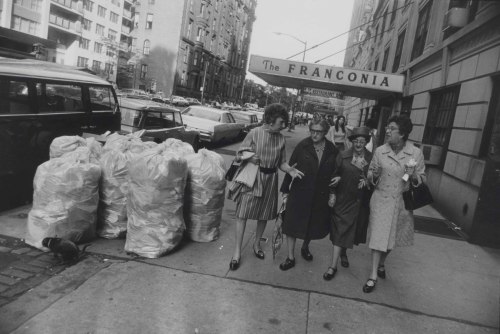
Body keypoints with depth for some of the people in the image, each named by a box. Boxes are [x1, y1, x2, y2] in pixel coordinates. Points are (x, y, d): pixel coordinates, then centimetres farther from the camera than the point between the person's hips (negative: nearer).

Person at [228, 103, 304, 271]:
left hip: (270, 179, 4)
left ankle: (257, 244, 35)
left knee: (264, 215, 13)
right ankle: (237, 252, 8)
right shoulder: (254, 133, -9)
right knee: (242, 214, -2)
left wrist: (290, 170, -15)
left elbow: (281, 162, 5)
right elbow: (239, 154, -2)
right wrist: (248, 157, -23)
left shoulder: (281, 139, 1)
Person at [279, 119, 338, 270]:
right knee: (292, 224, 3)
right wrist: (285, 190, -4)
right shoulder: (302, 146, -9)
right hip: (299, 193, -2)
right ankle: (290, 258, 18)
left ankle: (305, 247, 45)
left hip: (320, 195, 2)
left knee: (313, 224, 17)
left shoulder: (332, 150, -4)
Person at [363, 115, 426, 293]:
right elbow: (370, 176, 3)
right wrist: (374, 174, -20)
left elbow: (422, 179, -1)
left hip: (402, 202, 1)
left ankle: (382, 263, 45)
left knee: (392, 236, 18)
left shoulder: (416, 153, -9)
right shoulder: (379, 151, -7)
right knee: (378, 236, -2)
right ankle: (373, 276, 8)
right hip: (381, 200, -1)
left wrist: (413, 176, -22)